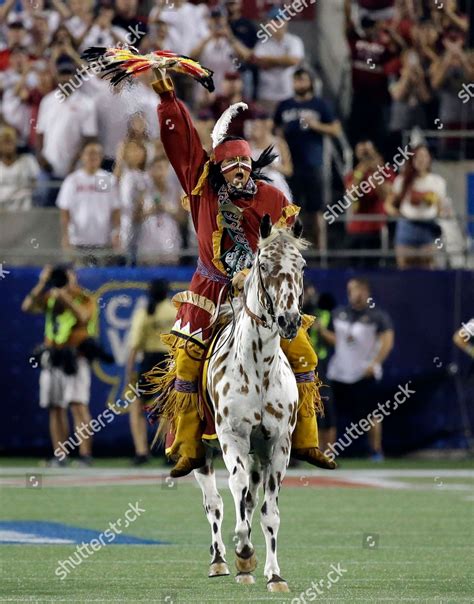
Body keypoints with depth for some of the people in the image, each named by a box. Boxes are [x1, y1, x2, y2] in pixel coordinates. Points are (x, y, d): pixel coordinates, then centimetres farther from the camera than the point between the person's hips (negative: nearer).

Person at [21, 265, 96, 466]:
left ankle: (85, 455, -18)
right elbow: (27, 306, -4)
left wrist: (66, 297, -24)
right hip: (52, 358, 5)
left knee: (78, 405, -14)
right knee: (55, 409, 5)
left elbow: (83, 317, -21)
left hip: (74, 358, -5)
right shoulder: (50, 298, 11)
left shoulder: (84, 299, -1)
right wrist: (42, 283, -10)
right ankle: (59, 456, 8)